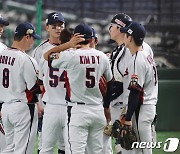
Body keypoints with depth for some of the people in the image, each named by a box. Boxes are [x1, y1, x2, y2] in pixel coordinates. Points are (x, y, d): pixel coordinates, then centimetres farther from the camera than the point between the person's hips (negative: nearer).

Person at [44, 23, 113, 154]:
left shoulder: (71, 55, -10)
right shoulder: (102, 57, 5)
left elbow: (47, 56, 3)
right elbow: (110, 83, 14)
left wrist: (68, 45, -1)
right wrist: (107, 107, 26)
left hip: (78, 110, -5)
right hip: (98, 110, 5)